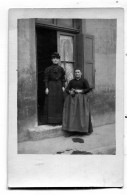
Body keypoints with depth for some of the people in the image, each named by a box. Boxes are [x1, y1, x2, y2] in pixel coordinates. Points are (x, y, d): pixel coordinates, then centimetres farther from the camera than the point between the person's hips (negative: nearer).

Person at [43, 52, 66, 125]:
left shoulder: (61, 69, 9)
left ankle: (59, 120, 11)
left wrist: (63, 87, -1)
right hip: (51, 86, -3)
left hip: (59, 86, 3)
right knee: (51, 103, -4)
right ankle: (51, 120, 1)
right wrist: (46, 88, -9)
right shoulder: (48, 69, 2)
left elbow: (63, 79, 10)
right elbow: (46, 79, -1)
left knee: (59, 103, 3)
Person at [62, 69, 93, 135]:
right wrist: (70, 92, -11)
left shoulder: (84, 81, 5)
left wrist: (80, 91, -14)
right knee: (71, 112, -15)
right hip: (72, 98, 3)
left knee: (82, 113, -15)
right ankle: (71, 128, -17)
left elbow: (88, 89, -3)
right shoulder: (71, 81, 15)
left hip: (81, 98, -2)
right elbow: (67, 89, 10)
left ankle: (84, 129, -7)